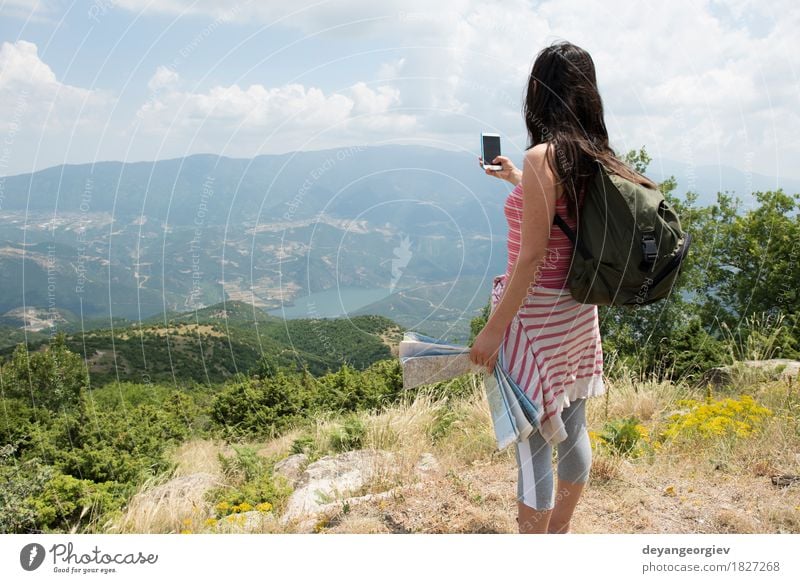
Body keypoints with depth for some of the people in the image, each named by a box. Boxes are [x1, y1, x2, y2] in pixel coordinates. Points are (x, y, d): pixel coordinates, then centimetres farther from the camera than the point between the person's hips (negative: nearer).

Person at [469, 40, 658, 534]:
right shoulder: (594, 159, 6)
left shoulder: (543, 156, -18)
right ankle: (559, 530, 40)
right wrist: (519, 180, 37)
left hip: (537, 314, -9)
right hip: (579, 312, 9)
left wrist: (494, 328, -18)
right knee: (572, 428, 20)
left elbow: (533, 253, -22)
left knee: (532, 442, 4)